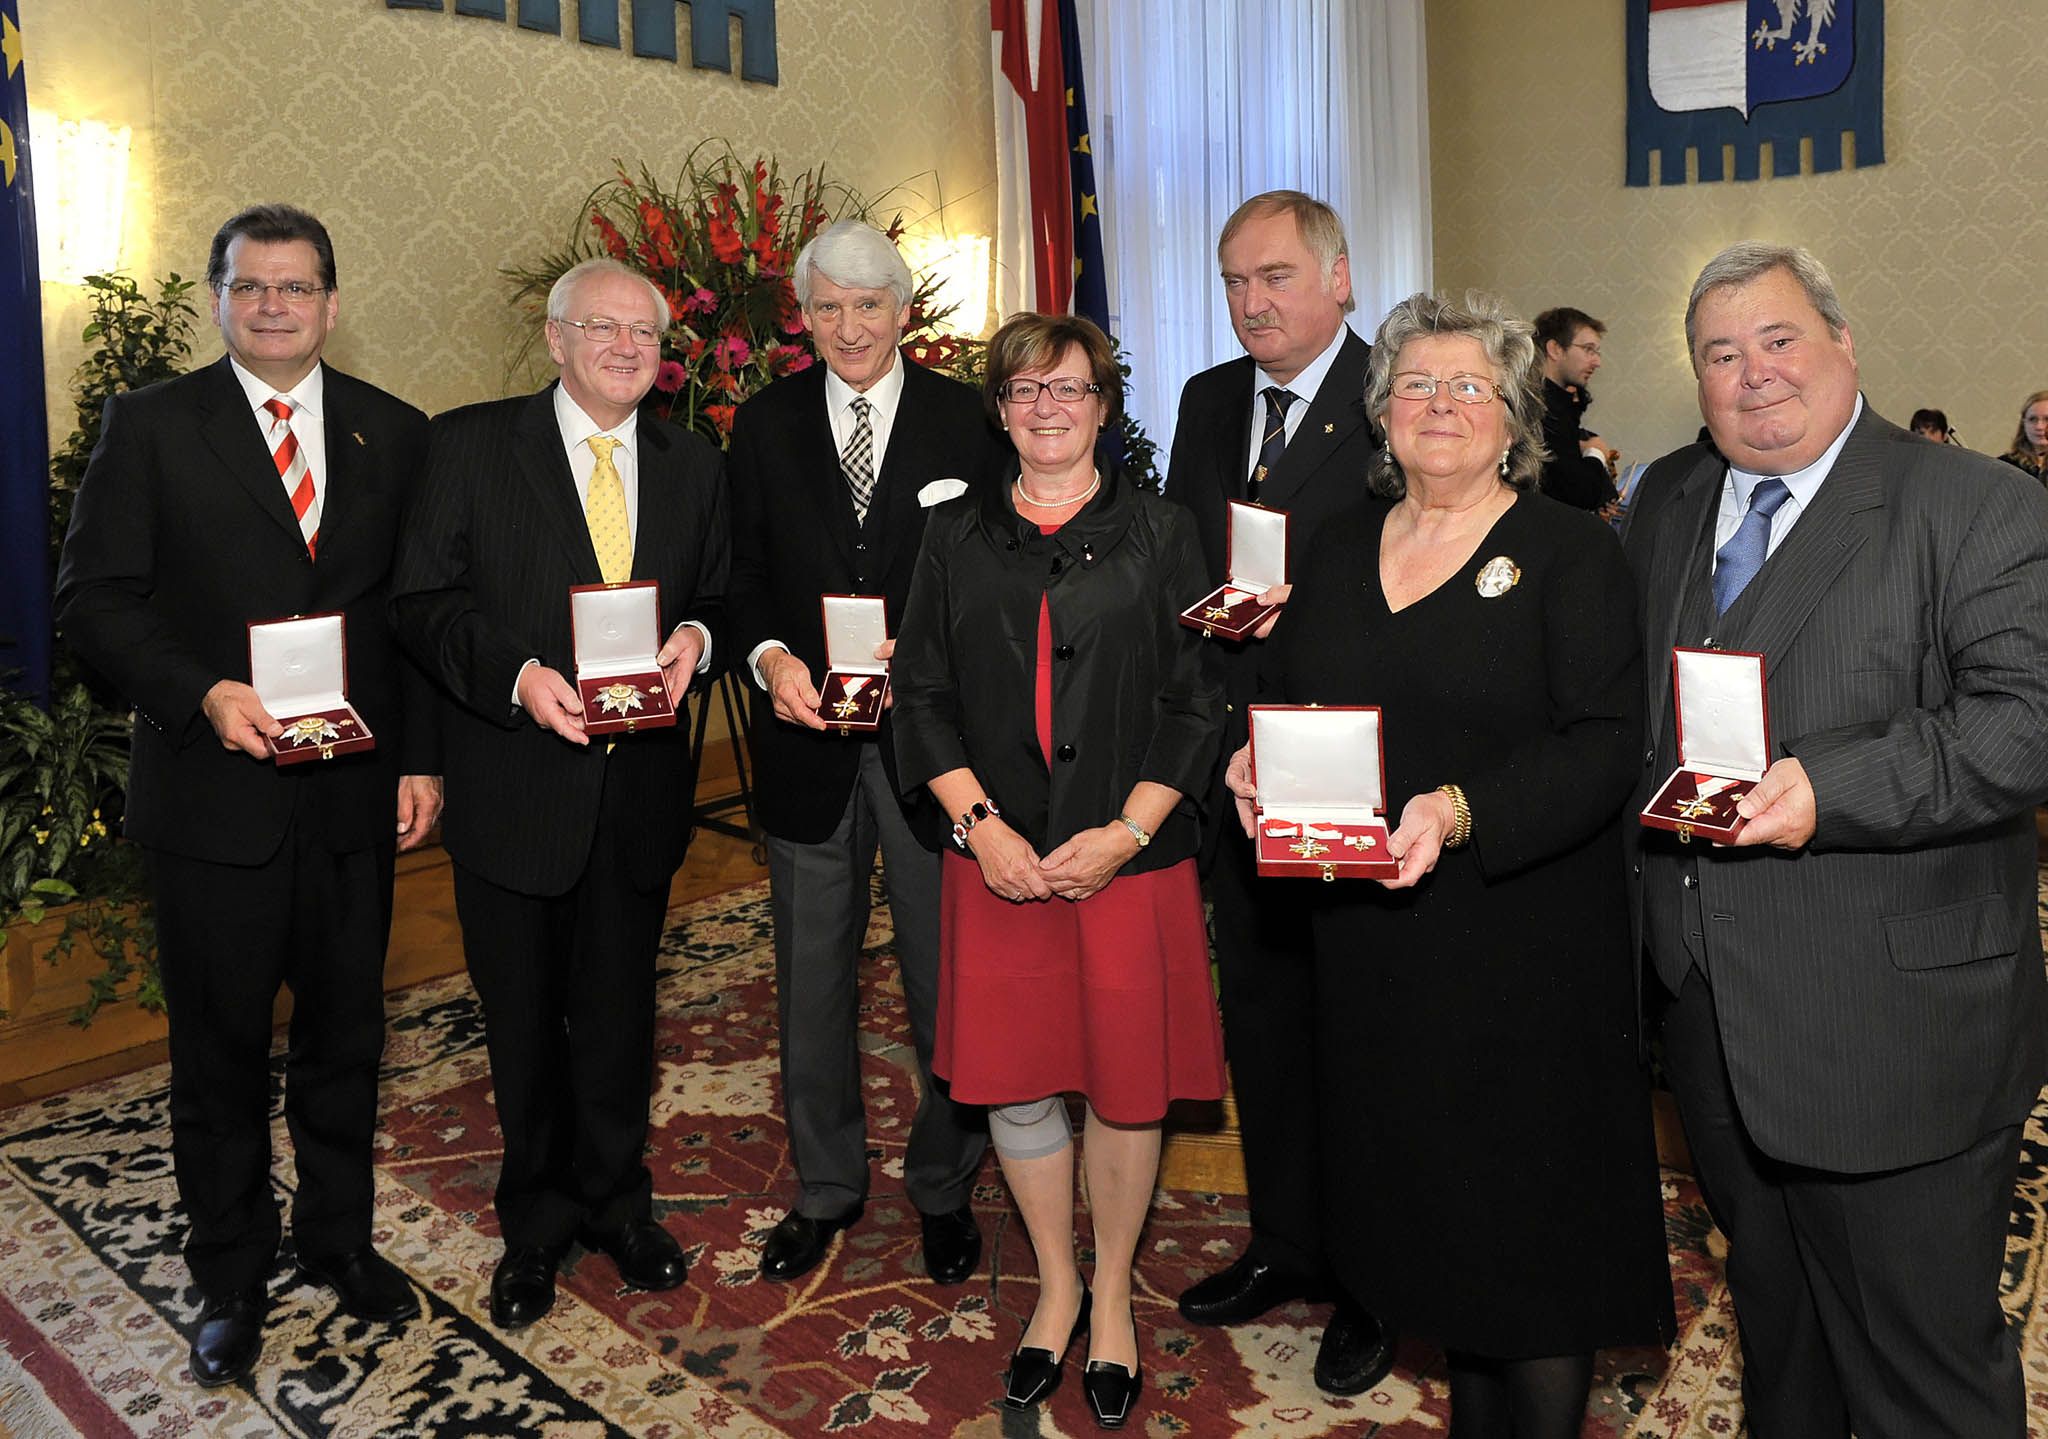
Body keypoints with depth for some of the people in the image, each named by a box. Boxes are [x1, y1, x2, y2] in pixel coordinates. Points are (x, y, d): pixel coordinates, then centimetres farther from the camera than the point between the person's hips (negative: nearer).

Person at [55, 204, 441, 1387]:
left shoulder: (395, 433, 5)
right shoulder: (152, 425, -1)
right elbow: (94, 597, -3)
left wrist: (423, 758, 0)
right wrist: (202, 694, -18)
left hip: (354, 797, 2)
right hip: (214, 791, -2)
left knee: (345, 1034, 15)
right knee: (221, 1053, 11)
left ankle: (341, 1238, 35)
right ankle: (232, 1279, 28)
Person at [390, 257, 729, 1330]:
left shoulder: (693, 467, 8)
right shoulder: (471, 444, -2)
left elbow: (718, 599, 13)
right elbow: (423, 600, -6)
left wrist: (696, 638, -10)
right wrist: (518, 675, -21)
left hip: (639, 788, 3)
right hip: (514, 787, -2)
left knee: (618, 1014, 15)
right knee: (523, 1022, 12)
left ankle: (615, 1202, 37)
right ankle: (536, 1222, 33)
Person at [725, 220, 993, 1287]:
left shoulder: (968, 421, 0)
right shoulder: (766, 425, 6)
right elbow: (742, 575, 7)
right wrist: (769, 657, -12)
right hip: (808, 735, 2)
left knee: (947, 977, 8)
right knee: (812, 979, 14)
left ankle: (943, 1185, 29)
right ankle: (825, 1186, 33)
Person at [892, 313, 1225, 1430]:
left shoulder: (1160, 535, 1)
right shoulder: (955, 536, 6)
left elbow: (1197, 701, -2)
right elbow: (921, 694, 3)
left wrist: (1126, 832, -13)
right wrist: (982, 823, -10)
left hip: (1129, 861, -1)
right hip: (998, 860, 2)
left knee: (1125, 1084, 8)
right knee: (1014, 1081, 9)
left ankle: (1113, 1295, 31)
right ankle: (1056, 1286, 33)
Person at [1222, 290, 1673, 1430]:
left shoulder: (1572, 552, -4)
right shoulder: (1341, 549, 11)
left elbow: (1603, 746, -13)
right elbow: (1290, 699, 18)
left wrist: (1462, 810, -27)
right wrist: (1257, 758, -4)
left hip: (1525, 945, -4)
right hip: (1373, 939, 5)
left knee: (1530, 1217, 3)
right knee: (1428, 1200, 15)